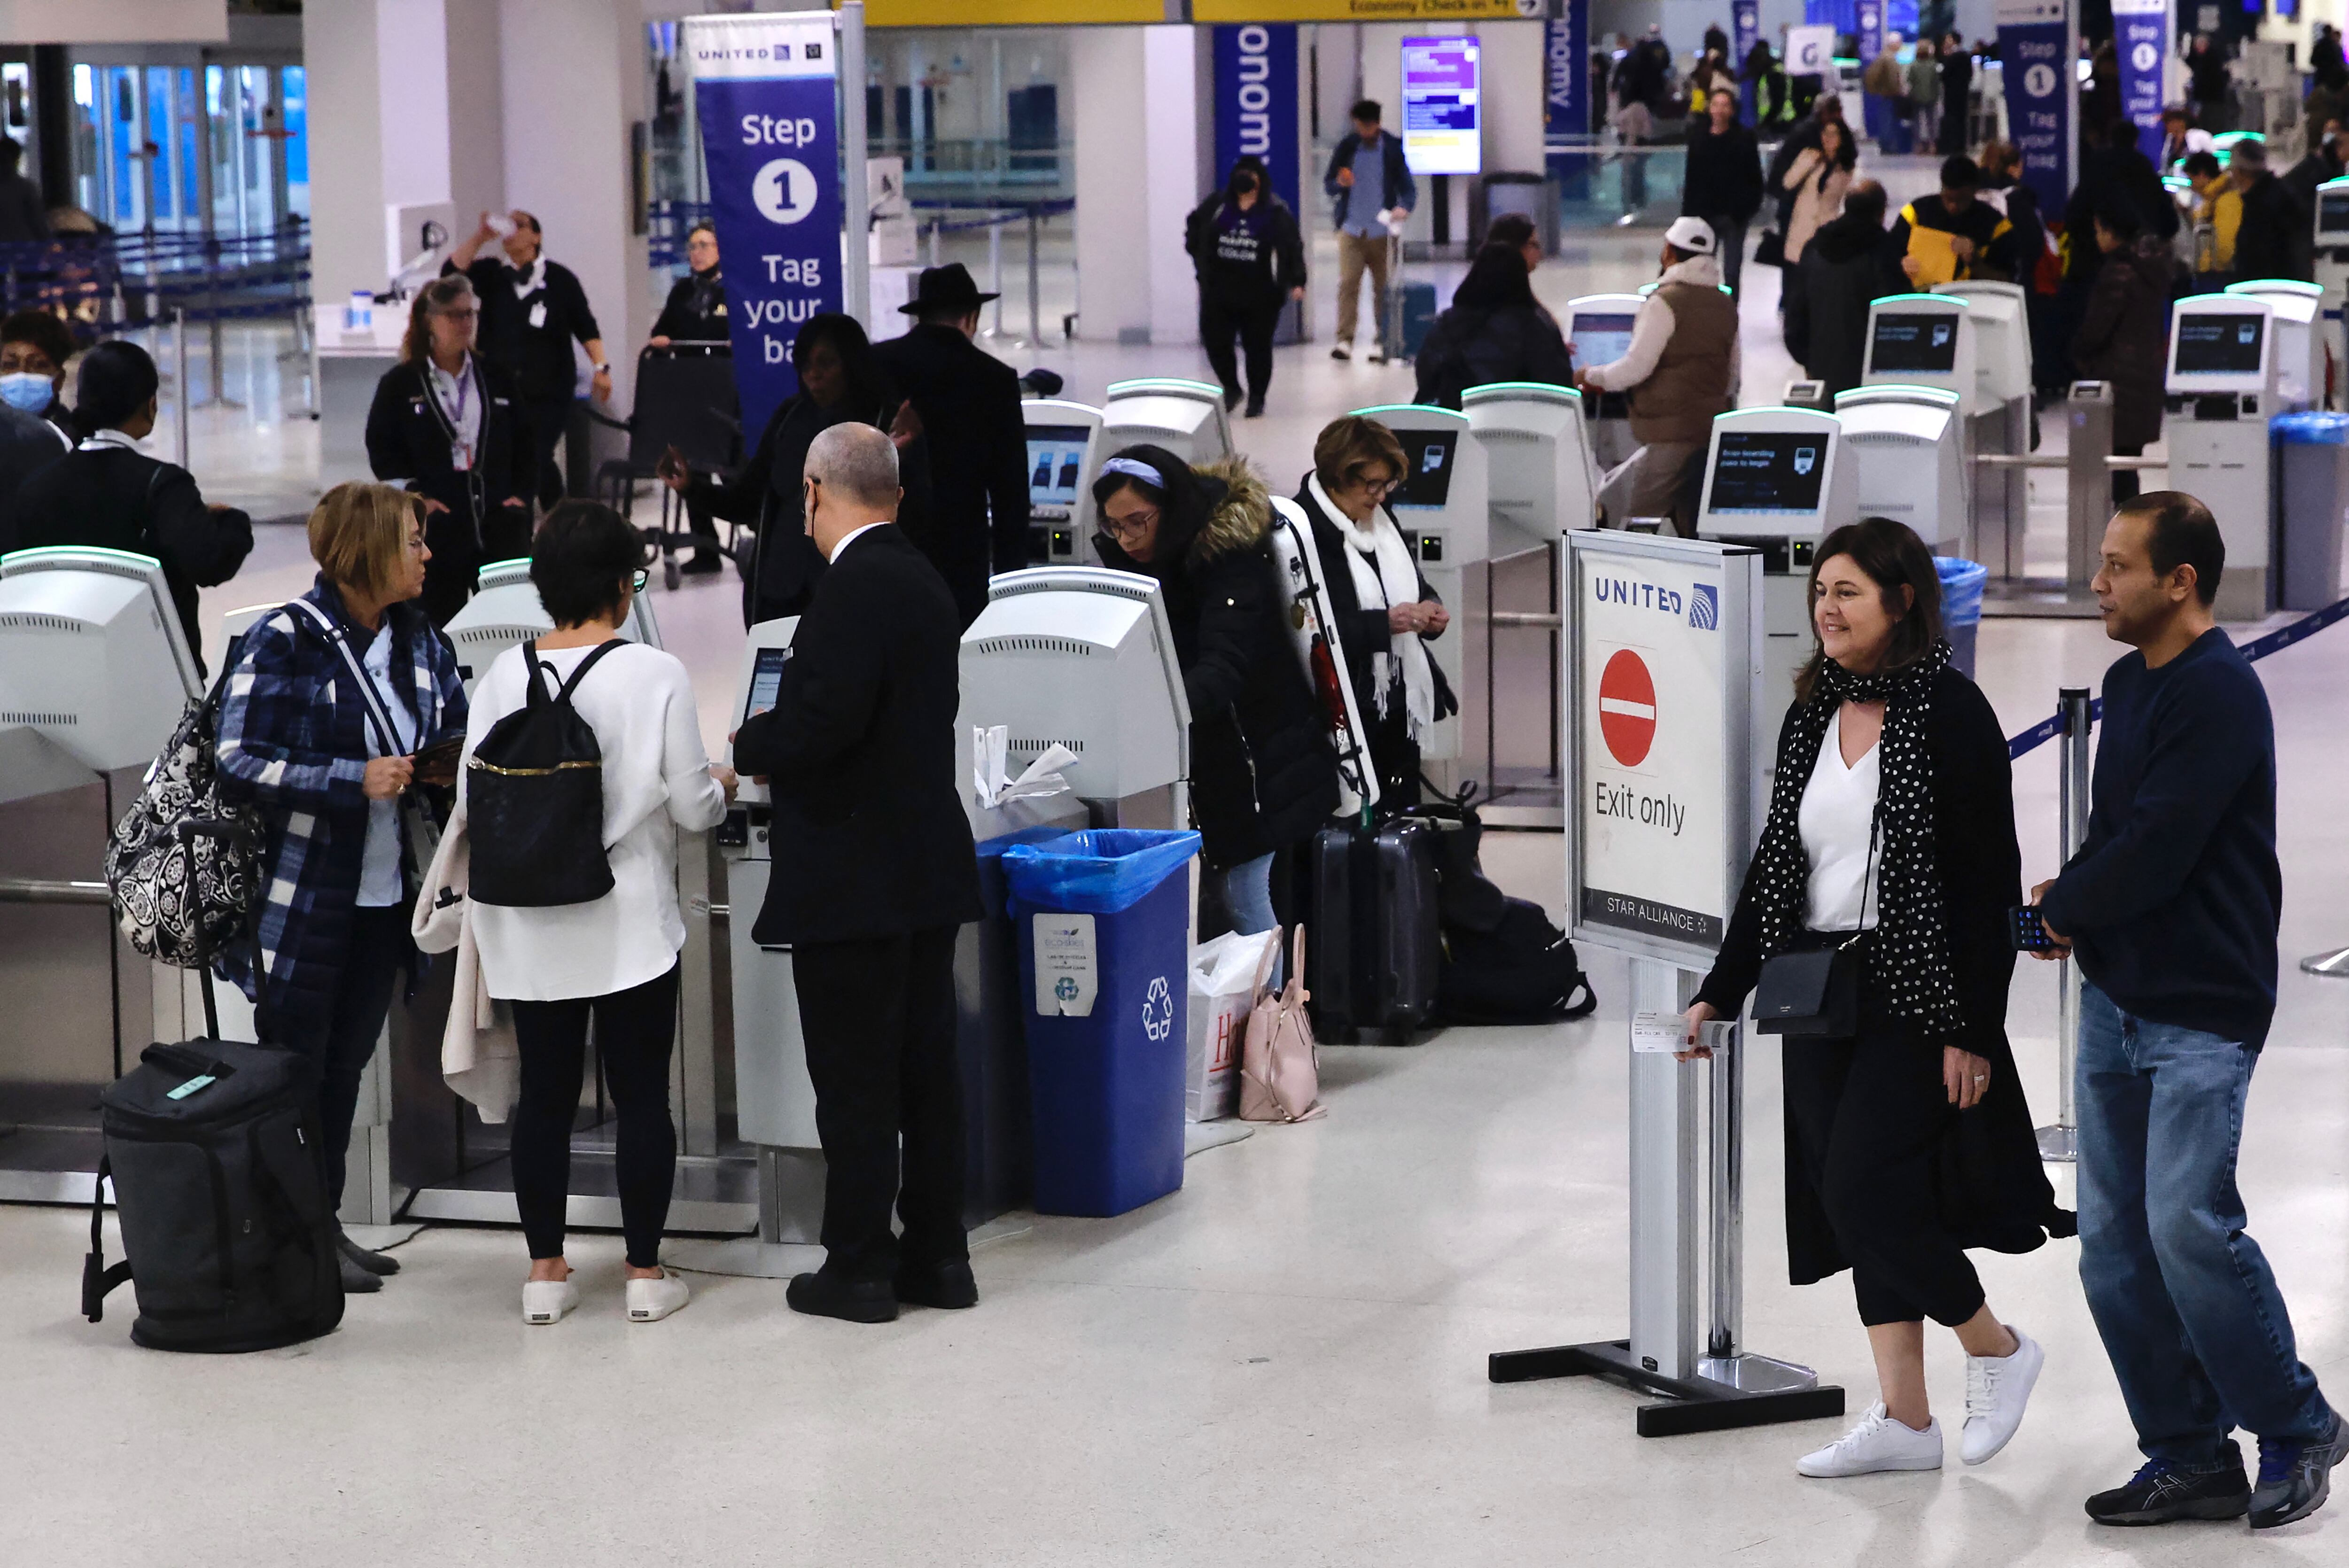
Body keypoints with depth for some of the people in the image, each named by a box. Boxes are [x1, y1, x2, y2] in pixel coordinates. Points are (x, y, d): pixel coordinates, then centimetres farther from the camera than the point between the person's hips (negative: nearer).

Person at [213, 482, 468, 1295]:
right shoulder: (284, 641, -14)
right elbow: (239, 761, -18)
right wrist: (355, 780, -24)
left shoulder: (421, 639, 5)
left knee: (346, 1063, 15)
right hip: (304, 899, -6)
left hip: (385, 892, 6)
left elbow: (457, 730, 18)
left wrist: (447, 765, -5)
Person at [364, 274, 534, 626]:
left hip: (499, 519, 2)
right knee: (441, 614, 2)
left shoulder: (497, 379, 13)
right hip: (437, 527, -2)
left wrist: (520, 494, 2)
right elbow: (382, 451, 1)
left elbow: (524, 445, 15)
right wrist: (415, 496, -9)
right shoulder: (400, 383, 4)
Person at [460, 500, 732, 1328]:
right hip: (630, 925, -3)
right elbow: (690, 808, -9)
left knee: (545, 1095, 10)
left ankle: (546, 1273, 16)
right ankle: (645, 1273, 11)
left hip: (533, 928, 3)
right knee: (641, 1095, 6)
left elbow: (471, 798, 2)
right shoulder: (655, 676, -12)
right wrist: (719, 787, 13)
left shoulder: (504, 676, -3)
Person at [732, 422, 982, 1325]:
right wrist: (781, 744, 18)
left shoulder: (855, 585, -18)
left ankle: (860, 1267, 5)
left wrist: (750, 748, -8)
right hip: (928, 869, 9)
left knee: (854, 1081, -1)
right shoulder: (922, 581, 11)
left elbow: (827, 717, -27)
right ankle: (937, 1257, 19)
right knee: (927, 1070, 13)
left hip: (855, 878, -9)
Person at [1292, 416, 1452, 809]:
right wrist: (1385, 623, -25)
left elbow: (1415, 582, 24)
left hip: (1399, 701, 8)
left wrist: (1428, 610, 1)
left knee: (1403, 811, 11)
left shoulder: (1380, 518, 11)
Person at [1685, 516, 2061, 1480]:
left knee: (1863, 1187, -13)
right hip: (1821, 994, 7)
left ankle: (1997, 1349, 11)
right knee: (1851, 1200, 7)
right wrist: (1722, 993, 12)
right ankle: (1903, 1420, 14)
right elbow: (1772, 867, 16)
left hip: (1915, 997, -7)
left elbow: (1992, 882, -12)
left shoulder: (1951, 715, -10)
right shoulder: (1813, 718, 10)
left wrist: (1973, 1030, -16)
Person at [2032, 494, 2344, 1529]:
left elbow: (2152, 857, -21)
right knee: (2114, 1246, 7)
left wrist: (2058, 908, -6)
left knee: (2189, 1224, -16)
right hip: (2115, 999, 9)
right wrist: (2074, 900, -1)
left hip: (2203, 1011, -9)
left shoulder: (2219, 695, -16)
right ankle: (2192, 1459, 16)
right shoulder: (2128, 683, 12)